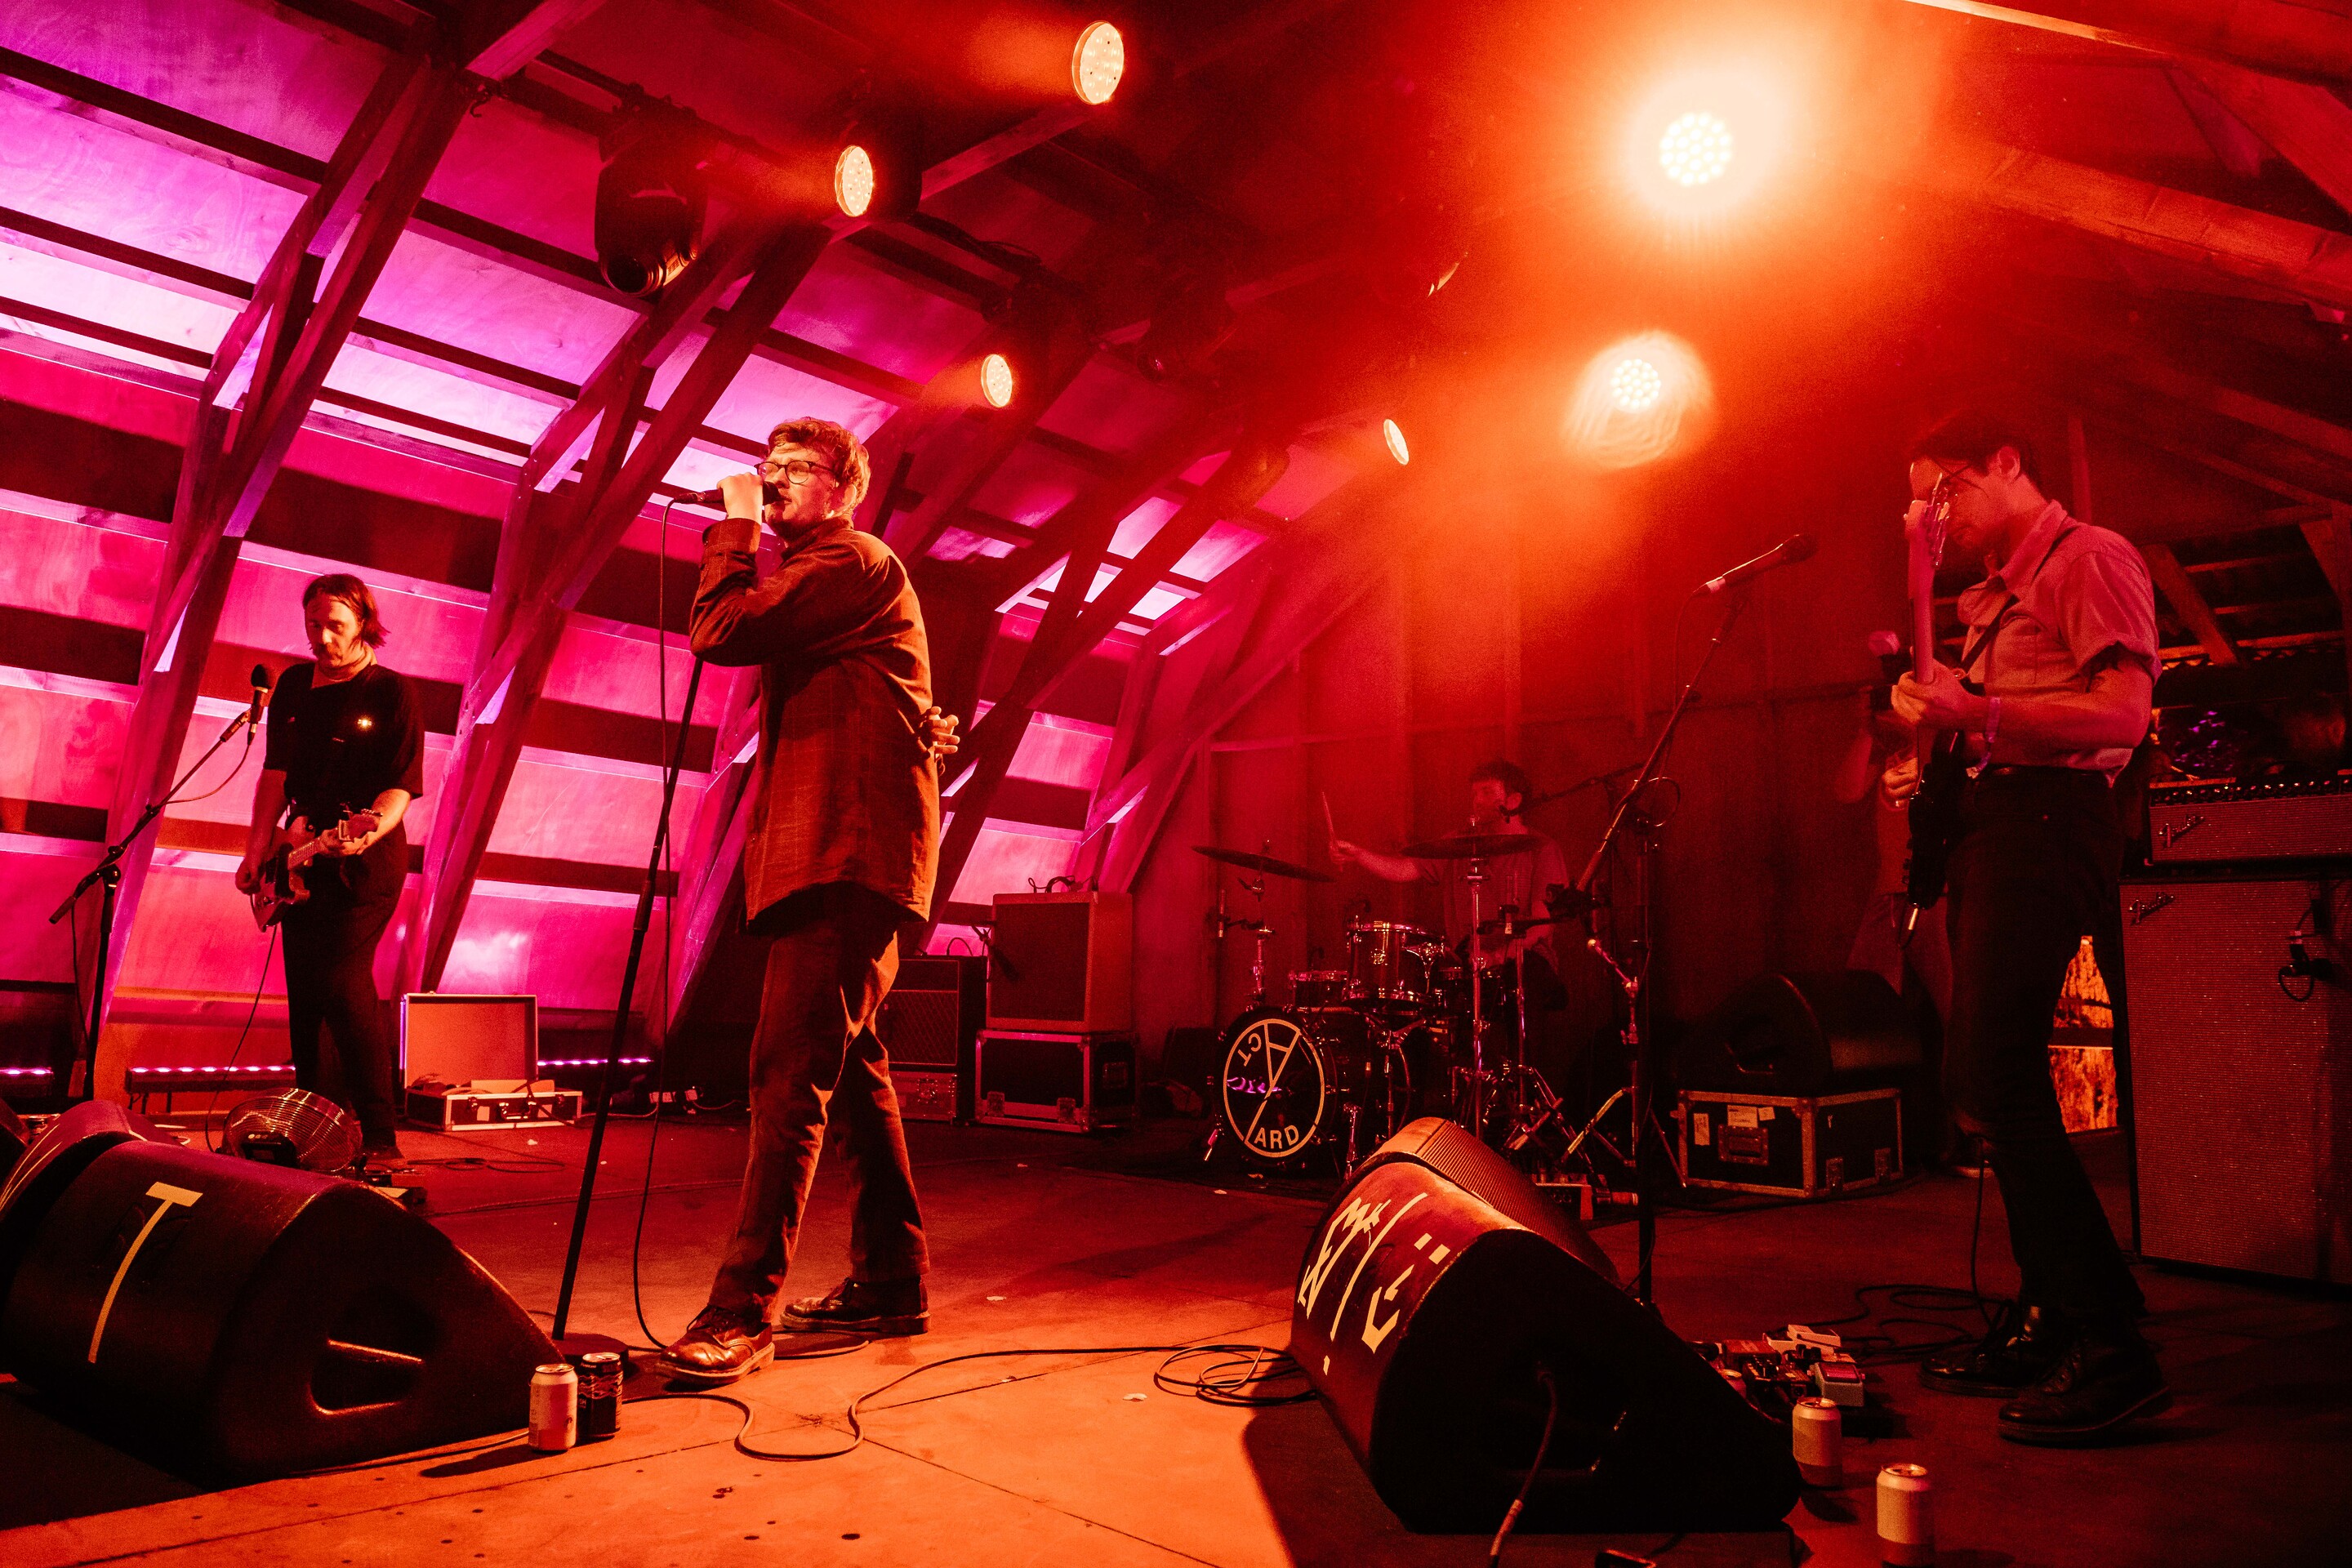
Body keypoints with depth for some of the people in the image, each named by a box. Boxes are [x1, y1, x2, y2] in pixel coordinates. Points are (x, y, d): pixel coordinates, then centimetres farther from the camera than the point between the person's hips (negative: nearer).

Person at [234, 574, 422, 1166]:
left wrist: (368, 833, -28)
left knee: (343, 987, -16)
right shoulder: (294, 685, 12)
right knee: (304, 996, 9)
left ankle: (381, 1139, -13)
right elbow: (276, 773, 16)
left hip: (364, 867, -7)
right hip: (300, 864, 7)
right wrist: (258, 848, 8)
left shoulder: (392, 693, -6)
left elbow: (401, 787, -10)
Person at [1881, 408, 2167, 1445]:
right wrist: (1927, 765, 11)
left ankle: (2109, 1342, -14)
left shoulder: (2090, 558, -3)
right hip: (1985, 820, 10)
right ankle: (2048, 1321, 17)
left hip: (2049, 818, -9)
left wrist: (1975, 714, -24)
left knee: (1988, 1074, -19)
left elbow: (2123, 713, -16)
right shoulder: (1994, 596, 24)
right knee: (1995, 1078, 8)